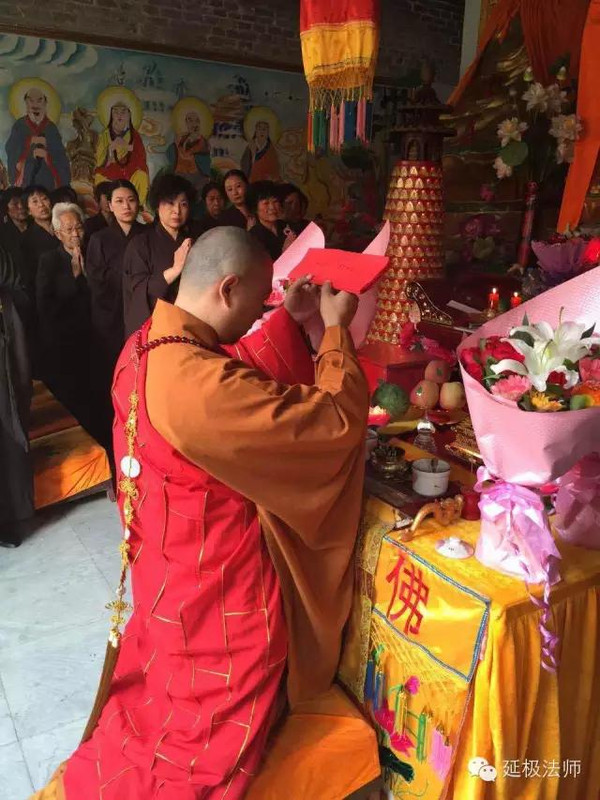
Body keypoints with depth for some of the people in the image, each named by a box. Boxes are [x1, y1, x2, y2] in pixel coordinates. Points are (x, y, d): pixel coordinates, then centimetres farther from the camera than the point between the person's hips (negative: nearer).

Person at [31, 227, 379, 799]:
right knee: (206, 738, 19)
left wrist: (289, 319, 9)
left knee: (169, 699, 32)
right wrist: (335, 328, -14)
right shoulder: (198, 383, -35)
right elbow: (335, 422, -28)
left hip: (171, 563, 9)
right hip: (216, 585, -8)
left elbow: (237, 380, 12)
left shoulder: (144, 348, -4)